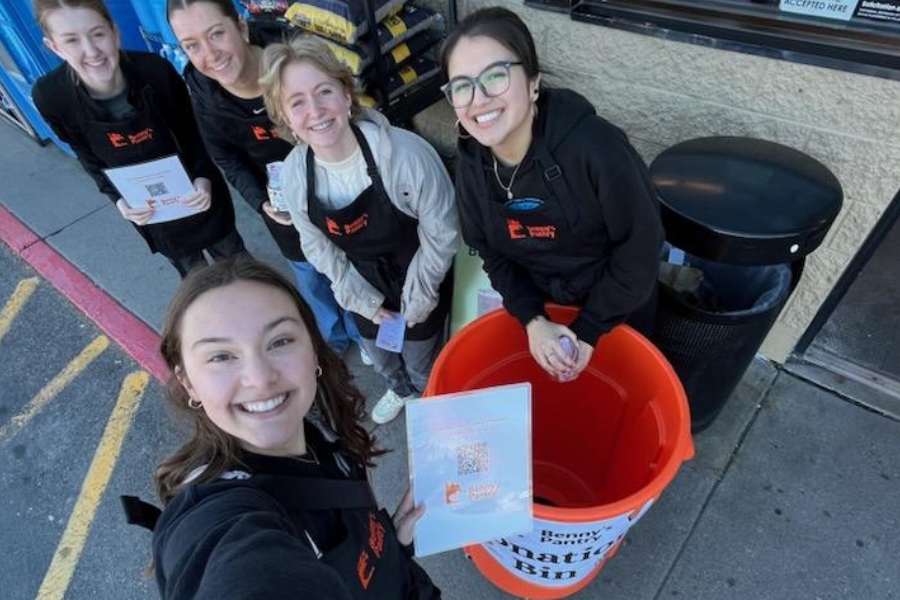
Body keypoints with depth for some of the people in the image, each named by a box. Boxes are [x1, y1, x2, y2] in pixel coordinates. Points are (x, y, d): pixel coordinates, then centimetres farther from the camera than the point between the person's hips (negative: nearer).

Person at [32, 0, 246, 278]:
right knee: (192, 273, 22)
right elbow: (89, 159, -5)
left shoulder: (155, 69, -25)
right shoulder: (51, 96, -21)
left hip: (197, 191, -1)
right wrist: (119, 198, -19)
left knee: (232, 257, 21)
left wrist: (204, 177, -23)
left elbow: (193, 127, -9)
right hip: (147, 209, 1)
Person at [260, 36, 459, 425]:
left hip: (419, 278, -4)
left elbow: (441, 233, -20)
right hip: (365, 283, 4)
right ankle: (400, 390, 65)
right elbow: (318, 248, -4)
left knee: (421, 362, 16)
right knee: (377, 351, 28)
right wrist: (363, 300, -4)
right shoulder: (294, 173, -18)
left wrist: (418, 298, -13)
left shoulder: (406, 153, -33)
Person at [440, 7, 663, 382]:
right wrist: (532, 321, -16)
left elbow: (640, 247, -23)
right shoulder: (471, 163, -16)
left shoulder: (594, 146, -33)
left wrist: (588, 331, -18)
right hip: (541, 306, 4)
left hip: (618, 309, -3)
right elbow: (494, 255, -5)